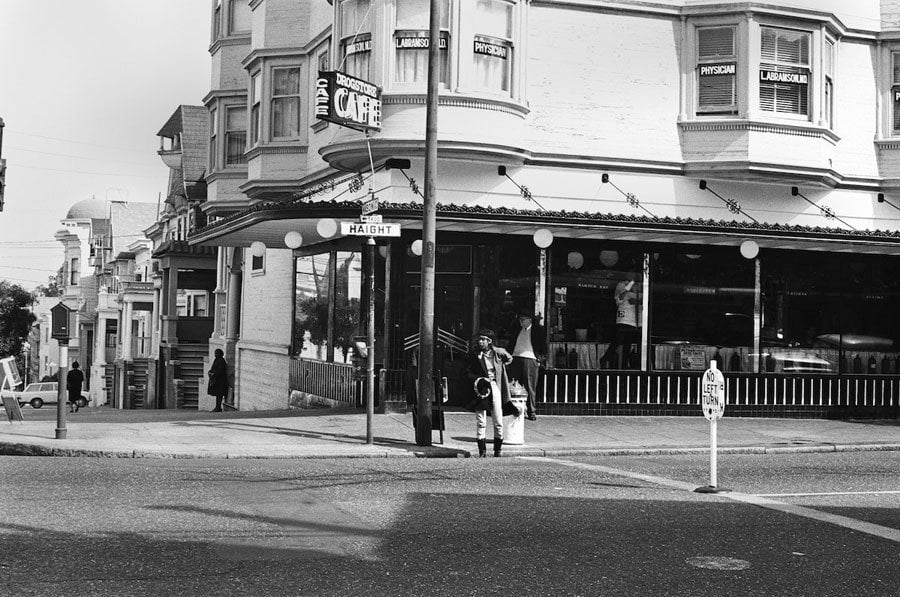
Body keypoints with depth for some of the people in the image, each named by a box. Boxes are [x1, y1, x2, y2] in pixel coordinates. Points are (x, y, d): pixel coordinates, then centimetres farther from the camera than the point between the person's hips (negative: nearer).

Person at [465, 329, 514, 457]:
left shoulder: (498, 352, -1)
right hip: (480, 389, -1)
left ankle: (497, 451, 15)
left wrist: (500, 366, 11)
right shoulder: (474, 355, -3)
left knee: (498, 422, 3)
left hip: (495, 387, 1)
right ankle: (482, 451, 8)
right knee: (480, 423, 0)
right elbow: (468, 372, 0)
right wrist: (477, 380, -15)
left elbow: (509, 358, 21)